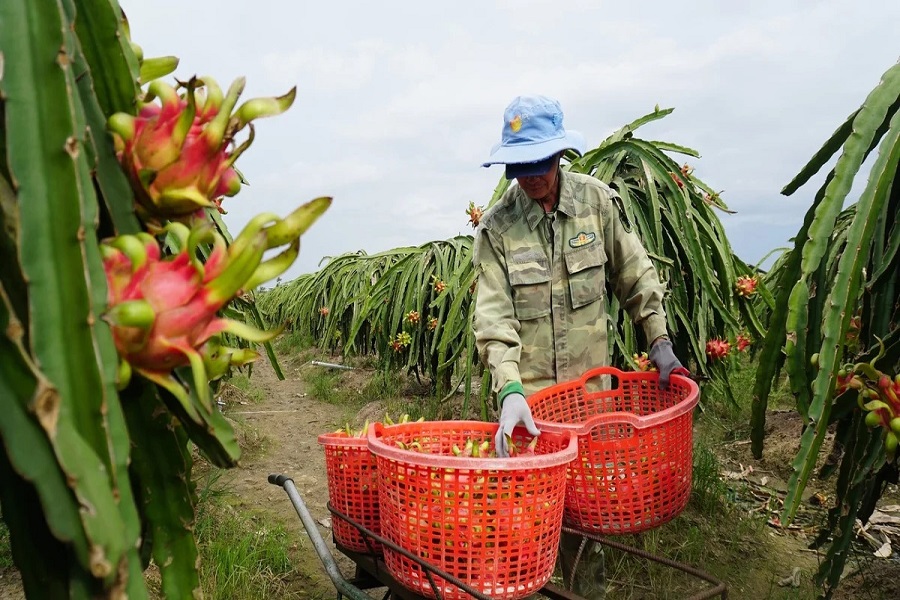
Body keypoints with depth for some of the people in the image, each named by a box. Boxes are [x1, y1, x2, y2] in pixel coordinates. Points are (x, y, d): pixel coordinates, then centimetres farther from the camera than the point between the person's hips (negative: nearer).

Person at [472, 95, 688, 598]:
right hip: (527, 386, -1)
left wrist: (660, 343, 3)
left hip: (589, 378, 1)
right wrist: (509, 390, -24)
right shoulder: (497, 225, -6)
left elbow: (636, 275, 7)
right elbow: (494, 315, -13)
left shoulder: (598, 201, -2)